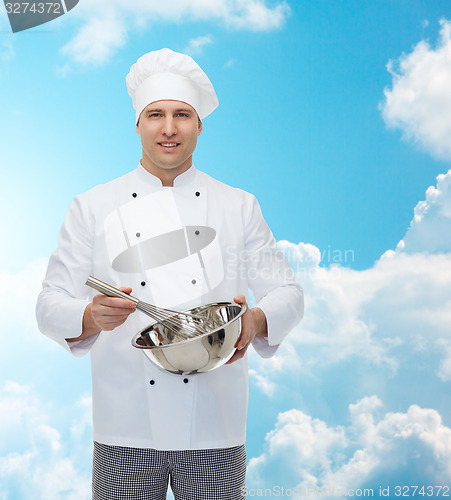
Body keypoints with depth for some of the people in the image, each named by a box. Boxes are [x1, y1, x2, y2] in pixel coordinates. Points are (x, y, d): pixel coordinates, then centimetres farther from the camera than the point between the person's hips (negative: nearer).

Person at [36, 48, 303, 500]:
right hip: (126, 427, 0)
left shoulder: (240, 207, 8)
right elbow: (51, 306, 2)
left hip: (216, 427, 1)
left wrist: (256, 321, -17)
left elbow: (286, 293, 6)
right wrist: (92, 316, -21)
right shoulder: (92, 208, 5)